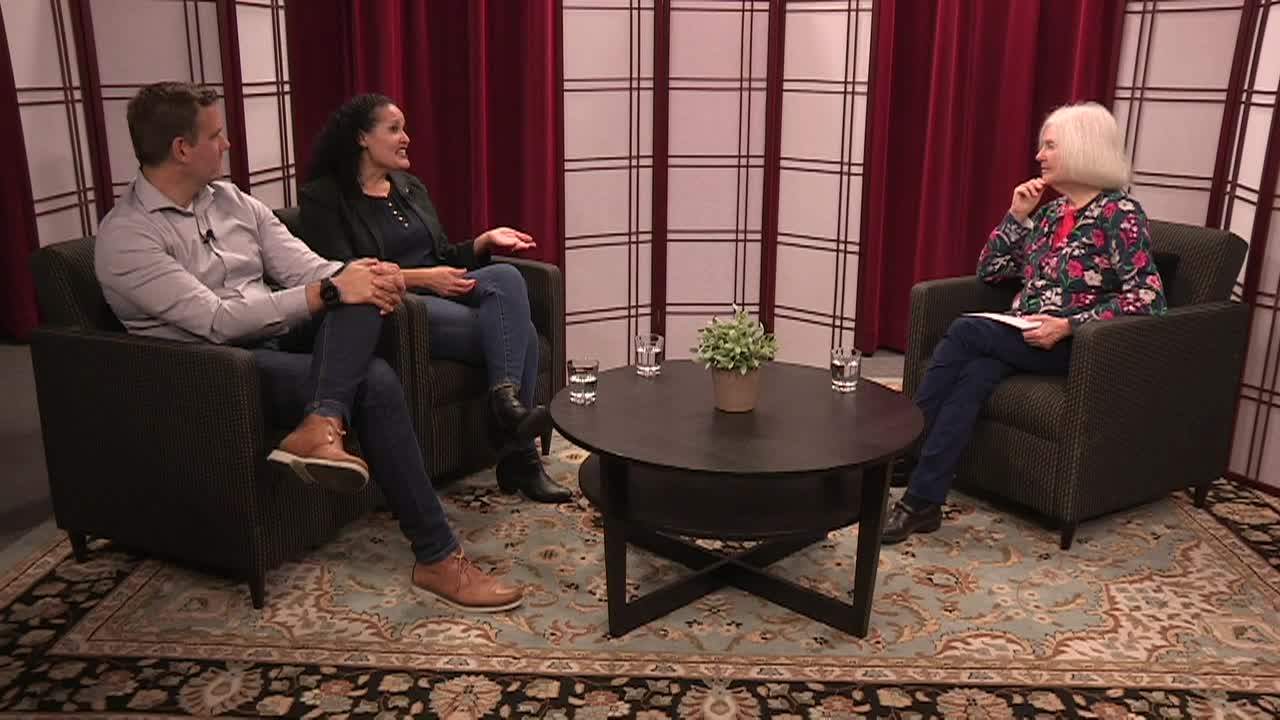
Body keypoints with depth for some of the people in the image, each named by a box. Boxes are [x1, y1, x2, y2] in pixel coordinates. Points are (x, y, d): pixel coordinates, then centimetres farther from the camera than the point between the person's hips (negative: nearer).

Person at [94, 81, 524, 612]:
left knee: (360, 288, -20)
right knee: (374, 382, -27)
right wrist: (329, 292, -25)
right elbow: (216, 321, -22)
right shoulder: (126, 236, -11)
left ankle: (321, 425, -40)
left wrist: (357, 275, -17)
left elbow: (305, 267, 7)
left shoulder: (231, 200, 12)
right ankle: (437, 557, -22)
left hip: (278, 340, 7)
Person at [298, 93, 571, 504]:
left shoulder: (410, 187, 21)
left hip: (442, 293, 6)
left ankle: (507, 402, -33)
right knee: (514, 330, -26)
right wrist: (420, 278, -20)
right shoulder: (324, 198, 0)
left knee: (505, 277, -27)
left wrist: (485, 240, 4)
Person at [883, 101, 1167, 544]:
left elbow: (1148, 299, -14)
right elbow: (989, 271, 16)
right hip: (1021, 340, 6)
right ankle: (923, 502, -34)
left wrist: (1068, 325, -23)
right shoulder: (1052, 211, 16)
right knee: (976, 374, -28)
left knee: (965, 332, -28)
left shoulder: (1120, 213, -6)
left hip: (1074, 346, -6)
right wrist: (1017, 215, 4)